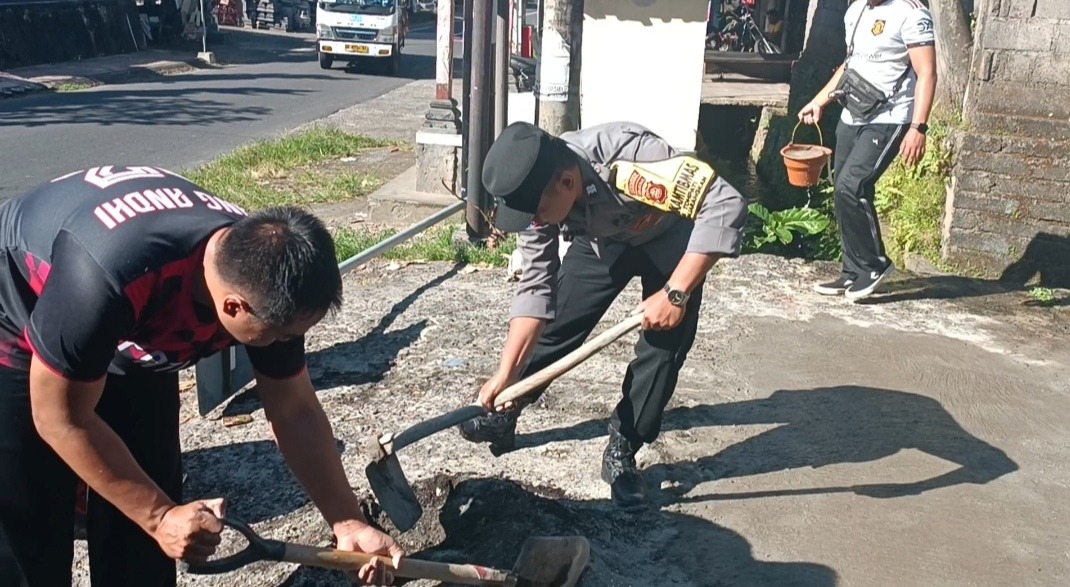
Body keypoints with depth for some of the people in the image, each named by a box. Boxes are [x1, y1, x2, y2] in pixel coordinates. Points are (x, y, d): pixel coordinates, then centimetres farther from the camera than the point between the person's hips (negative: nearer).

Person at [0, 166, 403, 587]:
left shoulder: (264, 274, -25)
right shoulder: (107, 277, -44)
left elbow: (296, 412, -11)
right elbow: (62, 419, -27)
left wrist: (348, 523, -12)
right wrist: (161, 516, -22)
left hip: (129, 338, 5)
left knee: (138, 522, 4)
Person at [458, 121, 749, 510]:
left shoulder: (628, 155, -44)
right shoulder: (537, 190, -26)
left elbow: (724, 205, -43)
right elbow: (536, 286, -19)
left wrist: (675, 293, -43)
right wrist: (506, 374, -24)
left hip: (670, 241, -3)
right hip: (601, 240, 4)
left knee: (663, 349, -11)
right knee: (554, 326, 1)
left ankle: (621, 454, 6)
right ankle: (502, 417, 20)